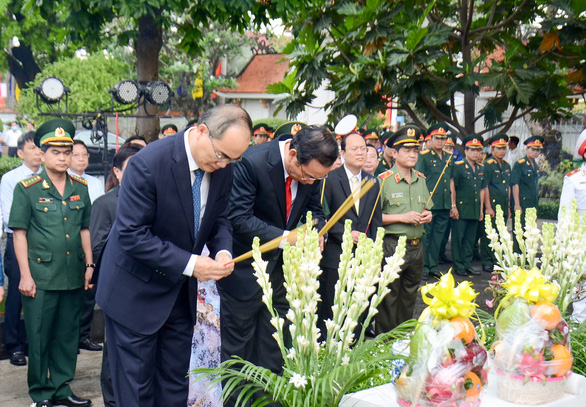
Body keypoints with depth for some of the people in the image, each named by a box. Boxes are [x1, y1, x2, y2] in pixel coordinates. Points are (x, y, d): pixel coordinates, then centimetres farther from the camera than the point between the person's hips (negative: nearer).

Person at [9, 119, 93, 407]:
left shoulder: (80, 188, 8)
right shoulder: (26, 189, -3)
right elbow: (19, 233, -4)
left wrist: (89, 264, 8)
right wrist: (25, 275, -8)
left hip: (74, 276, 4)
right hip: (41, 277, -4)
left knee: (68, 335, 12)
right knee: (39, 338, 5)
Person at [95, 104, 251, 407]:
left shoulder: (222, 168, -7)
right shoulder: (148, 163, -26)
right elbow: (131, 234, -25)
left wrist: (222, 251, -14)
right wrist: (189, 264, -28)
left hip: (181, 291, 6)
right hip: (136, 291, -6)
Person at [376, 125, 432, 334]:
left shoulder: (421, 180, 12)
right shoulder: (383, 180, -9)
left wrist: (427, 216, 2)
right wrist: (402, 217, -17)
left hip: (417, 246, 6)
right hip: (392, 246, -6)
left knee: (409, 298, 16)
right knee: (388, 299, 0)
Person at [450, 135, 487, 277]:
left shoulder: (481, 169, 13)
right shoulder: (458, 166, -6)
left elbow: (482, 189, 17)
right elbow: (452, 187, -9)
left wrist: (481, 209, 14)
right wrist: (453, 207, -13)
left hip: (475, 211, 6)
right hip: (461, 210, -6)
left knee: (470, 239, 11)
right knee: (458, 238, 0)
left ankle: (467, 264, 19)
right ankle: (458, 266, 8)